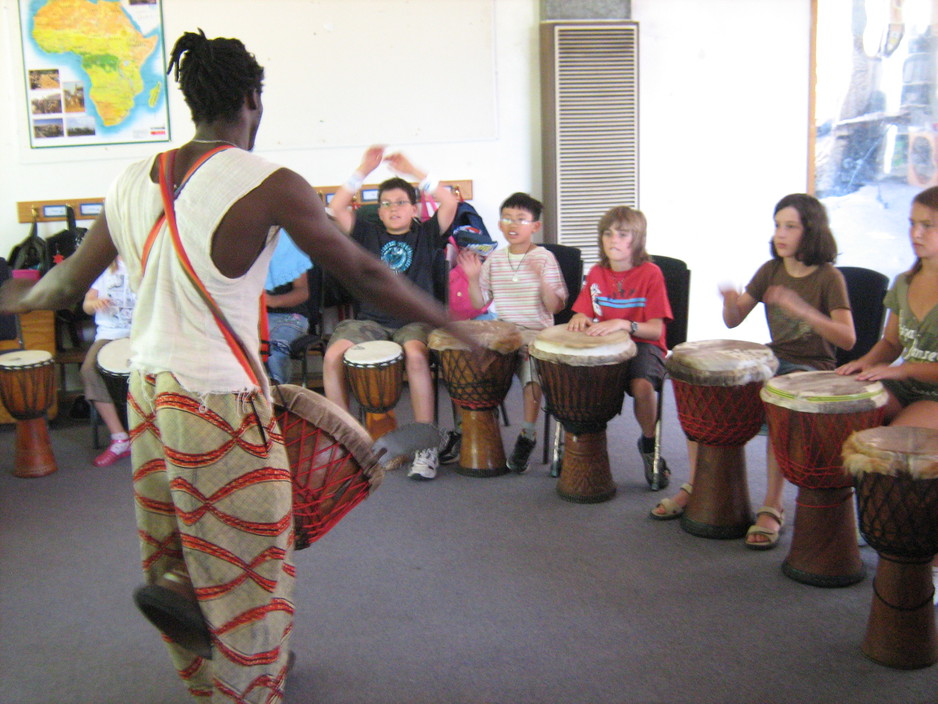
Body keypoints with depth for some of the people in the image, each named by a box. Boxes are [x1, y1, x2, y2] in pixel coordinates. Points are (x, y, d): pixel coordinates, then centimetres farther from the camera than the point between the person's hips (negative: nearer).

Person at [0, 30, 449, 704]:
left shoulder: (132, 181, 1)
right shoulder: (269, 185, -16)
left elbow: (69, 282, 10)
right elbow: (363, 274, -11)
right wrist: (455, 326, 0)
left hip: (148, 390, 7)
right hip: (221, 405, -7)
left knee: (177, 551, 24)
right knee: (247, 568, 11)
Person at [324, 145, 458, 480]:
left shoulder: (425, 234, 13)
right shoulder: (368, 234, 16)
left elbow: (450, 202, -3)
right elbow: (337, 206, 2)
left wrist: (411, 170, -4)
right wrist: (364, 169, -2)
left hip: (414, 320, -2)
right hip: (369, 321, 2)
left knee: (415, 355, -37)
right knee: (332, 356, -26)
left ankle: (426, 445, -28)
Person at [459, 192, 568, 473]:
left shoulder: (545, 258, -3)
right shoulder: (494, 259, 9)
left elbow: (555, 308, -8)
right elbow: (479, 303, 11)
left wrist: (543, 280, -24)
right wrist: (473, 278, -5)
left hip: (536, 332, -5)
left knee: (532, 362, -32)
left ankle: (528, 434, -16)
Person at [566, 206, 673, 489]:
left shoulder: (650, 273, -7)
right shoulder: (597, 273, 10)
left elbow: (655, 330, -12)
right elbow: (583, 312, 12)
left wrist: (624, 324, -30)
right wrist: (580, 318, -13)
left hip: (642, 345, -4)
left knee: (642, 385, -35)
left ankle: (649, 444, -5)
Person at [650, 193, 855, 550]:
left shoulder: (829, 278, -8)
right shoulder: (770, 270, 7)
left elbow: (847, 339, -18)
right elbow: (734, 320, 7)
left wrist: (802, 310, -32)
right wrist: (730, 301, -18)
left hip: (812, 368, -6)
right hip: (774, 357, 6)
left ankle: (772, 507, -27)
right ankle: (696, 484, -3)